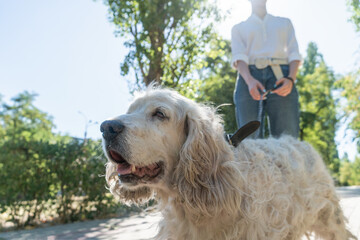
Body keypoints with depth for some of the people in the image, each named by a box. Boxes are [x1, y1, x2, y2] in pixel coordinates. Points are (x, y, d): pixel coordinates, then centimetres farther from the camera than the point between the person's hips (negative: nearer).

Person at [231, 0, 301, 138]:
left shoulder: (285, 23, 28)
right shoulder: (239, 28, 24)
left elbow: (294, 54, 14)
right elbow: (238, 57, 5)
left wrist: (291, 79, -9)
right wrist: (249, 80, -17)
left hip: (280, 77, 1)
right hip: (249, 78, 0)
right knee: (249, 139, -13)